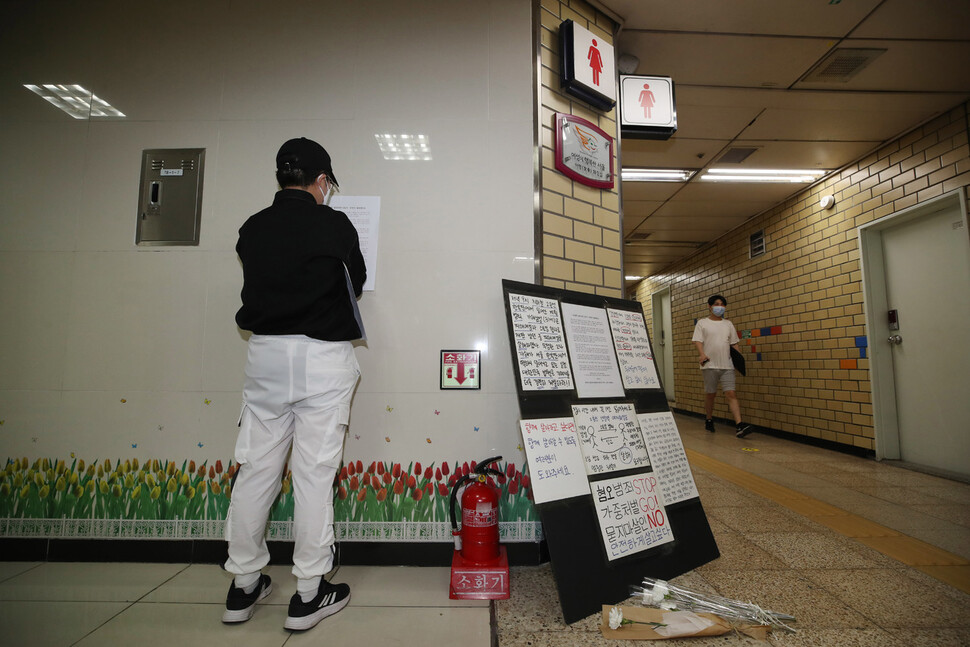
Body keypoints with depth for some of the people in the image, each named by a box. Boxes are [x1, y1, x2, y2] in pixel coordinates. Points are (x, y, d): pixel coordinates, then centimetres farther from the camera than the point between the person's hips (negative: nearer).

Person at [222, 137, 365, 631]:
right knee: (314, 472, 1)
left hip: (265, 352, 5)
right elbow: (355, 283, 6)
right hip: (323, 355, -4)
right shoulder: (334, 225, -4)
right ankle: (309, 594, 13)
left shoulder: (251, 230, 8)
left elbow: (258, 287, 13)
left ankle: (243, 586, 26)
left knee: (255, 468, 12)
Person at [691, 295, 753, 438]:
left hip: (727, 365, 3)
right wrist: (702, 354, -23)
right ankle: (709, 420, 25)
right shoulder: (702, 323, 5)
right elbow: (698, 340, -5)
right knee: (710, 394, 6)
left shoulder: (728, 324, 17)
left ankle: (739, 426, -14)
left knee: (731, 394, -7)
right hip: (710, 365, -2)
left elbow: (733, 343, 19)